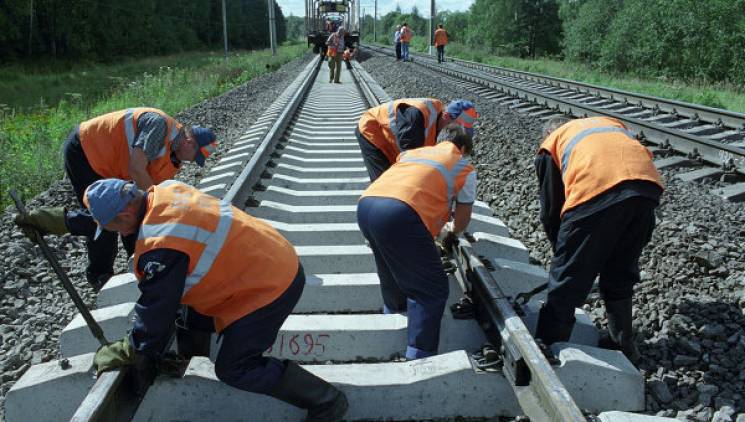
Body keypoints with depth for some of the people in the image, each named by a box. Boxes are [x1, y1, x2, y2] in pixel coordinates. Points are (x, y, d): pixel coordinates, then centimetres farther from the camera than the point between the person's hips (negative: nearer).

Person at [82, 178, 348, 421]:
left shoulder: (159, 246, -27)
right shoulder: (165, 191, -1)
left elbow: (156, 309, -15)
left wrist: (135, 354, 1)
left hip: (272, 286, -9)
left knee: (233, 369, -4)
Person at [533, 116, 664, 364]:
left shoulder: (551, 144, 26)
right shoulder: (612, 123, 39)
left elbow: (551, 210, 21)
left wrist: (561, 251, 35)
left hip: (596, 194, -5)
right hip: (648, 186, 5)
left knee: (566, 281, 9)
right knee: (621, 276, 24)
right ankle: (623, 345, 38)